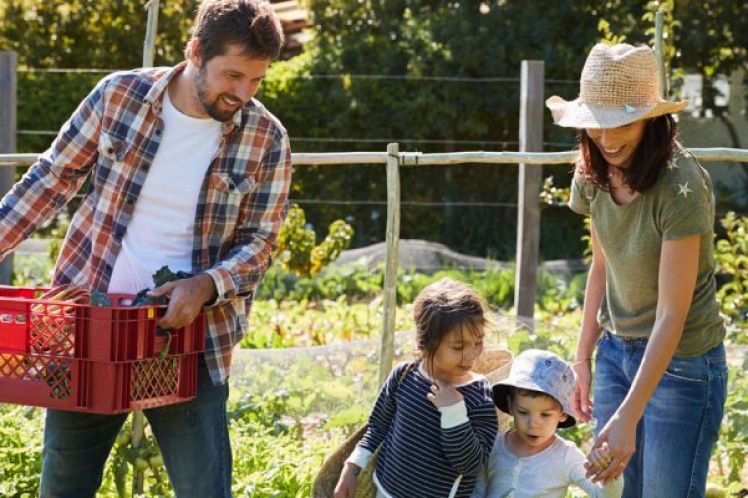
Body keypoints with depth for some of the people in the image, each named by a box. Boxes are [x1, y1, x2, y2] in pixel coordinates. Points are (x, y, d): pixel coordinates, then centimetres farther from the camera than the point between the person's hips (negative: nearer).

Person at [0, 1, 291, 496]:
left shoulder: (266, 139, -6)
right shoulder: (119, 95, -5)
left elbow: (259, 242, -2)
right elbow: (52, 178, 5)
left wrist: (207, 285, -21)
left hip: (188, 336, -1)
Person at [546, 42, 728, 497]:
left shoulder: (682, 187, -25)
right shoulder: (596, 174, -5)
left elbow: (672, 316, -26)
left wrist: (628, 417, -31)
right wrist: (584, 358, 11)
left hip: (681, 362, -6)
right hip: (617, 352, 6)